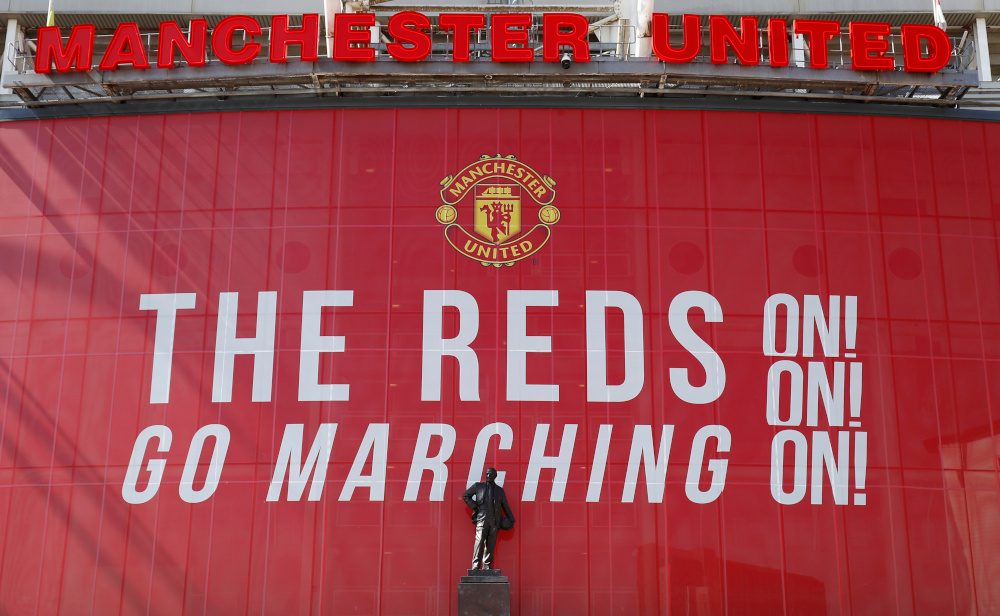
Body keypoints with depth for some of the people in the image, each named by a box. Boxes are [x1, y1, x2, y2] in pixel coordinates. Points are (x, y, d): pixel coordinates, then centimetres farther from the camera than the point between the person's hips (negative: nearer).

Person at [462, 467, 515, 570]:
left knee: (491, 544, 0)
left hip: (495, 521, 2)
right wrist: (474, 507, 5)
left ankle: (487, 565, 4)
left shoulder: (499, 490, 16)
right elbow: (465, 496, 16)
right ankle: (476, 565, -10)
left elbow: (505, 506, 22)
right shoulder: (478, 486, 11)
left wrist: (511, 519, 16)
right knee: (480, 541, -12)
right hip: (482, 519, -2)